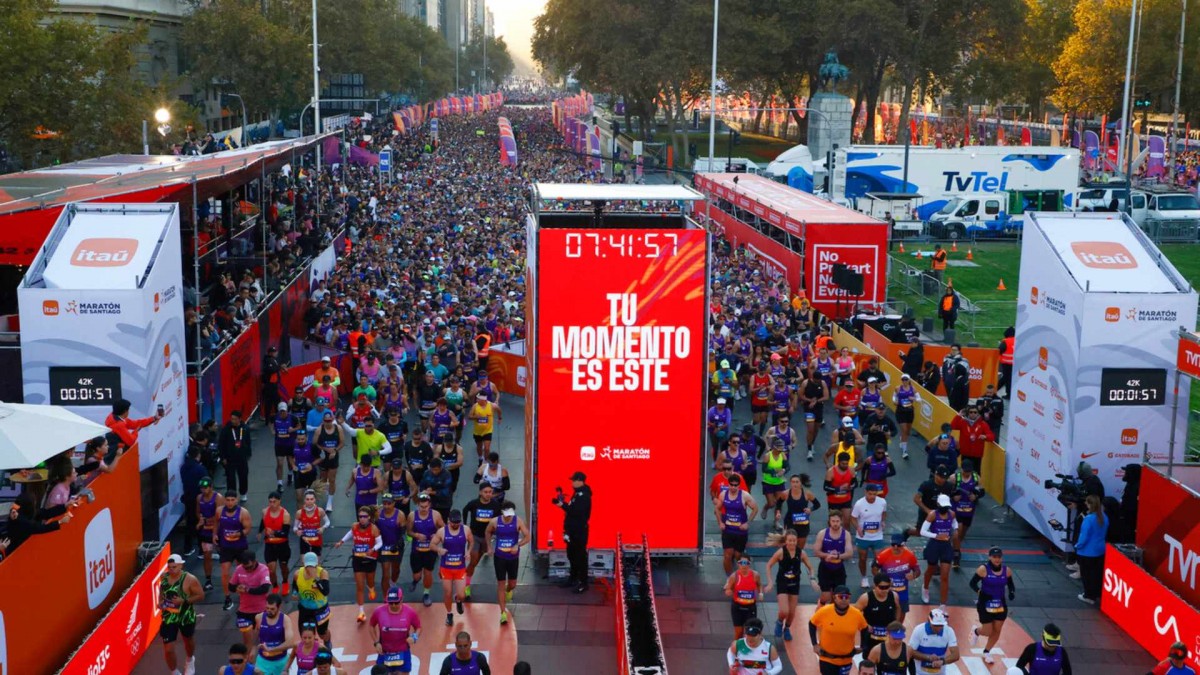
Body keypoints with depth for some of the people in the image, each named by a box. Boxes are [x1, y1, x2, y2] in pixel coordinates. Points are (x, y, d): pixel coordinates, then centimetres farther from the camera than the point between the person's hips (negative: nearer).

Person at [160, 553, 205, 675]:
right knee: (168, 649, -4)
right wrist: (160, 601, -6)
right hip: (169, 617, 2)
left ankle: (189, 661, 58)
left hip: (186, 616, -2)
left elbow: (201, 595, -16)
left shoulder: (190, 579, -22)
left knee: (188, 640, 26)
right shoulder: (164, 577, -8)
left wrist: (184, 601, -28)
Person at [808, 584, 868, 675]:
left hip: (846, 659, 2)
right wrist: (815, 644, -5)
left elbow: (864, 629, 5)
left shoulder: (857, 614, -15)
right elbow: (812, 624, -2)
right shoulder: (824, 611, -19)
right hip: (827, 658, -2)